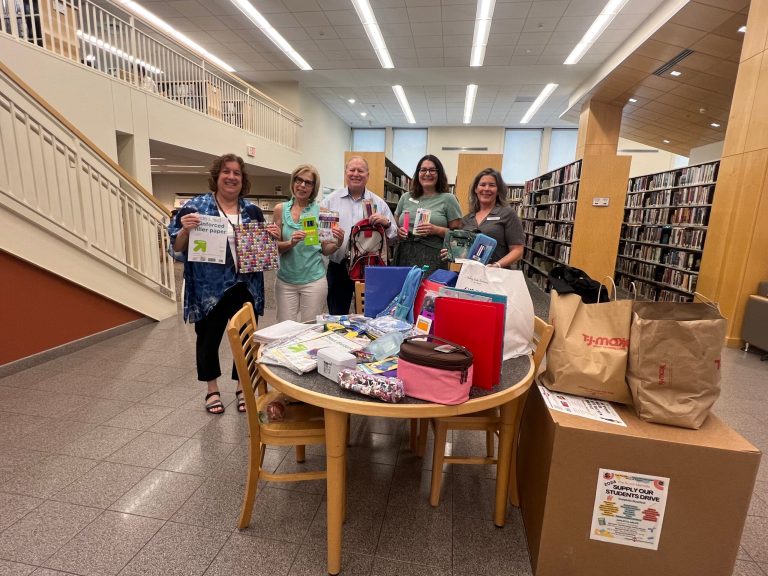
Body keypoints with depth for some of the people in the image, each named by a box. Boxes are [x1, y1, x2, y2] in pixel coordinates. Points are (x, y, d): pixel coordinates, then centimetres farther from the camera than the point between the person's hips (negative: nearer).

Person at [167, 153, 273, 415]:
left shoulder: (252, 211, 7)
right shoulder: (196, 206, -4)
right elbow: (177, 249, -5)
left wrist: (270, 237, -5)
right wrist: (185, 229, -24)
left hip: (245, 288, 3)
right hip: (210, 289, -2)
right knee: (208, 338, 11)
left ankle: (243, 388, 30)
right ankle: (212, 390, 32)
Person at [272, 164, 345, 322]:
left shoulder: (320, 211, -2)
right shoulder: (280, 209, 2)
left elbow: (325, 250, 3)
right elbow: (275, 247, 0)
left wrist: (338, 244, -16)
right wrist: (291, 243, -18)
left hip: (314, 280, -1)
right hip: (285, 280, 1)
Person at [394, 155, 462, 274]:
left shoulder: (448, 199, 5)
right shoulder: (406, 198, 15)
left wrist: (436, 230, -12)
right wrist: (397, 231, 2)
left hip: (433, 258, -3)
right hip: (404, 255, 3)